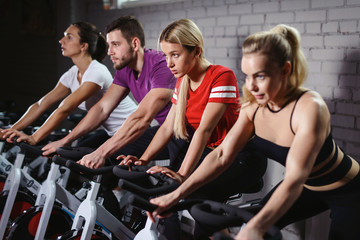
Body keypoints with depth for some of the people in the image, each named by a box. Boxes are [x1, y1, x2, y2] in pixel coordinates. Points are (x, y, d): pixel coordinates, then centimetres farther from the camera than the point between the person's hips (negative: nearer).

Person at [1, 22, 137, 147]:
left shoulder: (97, 72, -24)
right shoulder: (73, 74, 3)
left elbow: (65, 109, -29)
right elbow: (41, 105, 1)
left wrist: (34, 138, -31)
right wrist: (12, 131, -8)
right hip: (112, 134, 8)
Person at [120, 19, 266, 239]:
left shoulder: (222, 76, -19)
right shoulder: (182, 83, 6)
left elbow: (204, 130, -28)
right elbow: (167, 127, 1)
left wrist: (182, 174, -34)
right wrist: (144, 159, -14)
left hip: (240, 158, -7)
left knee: (202, 193, -31)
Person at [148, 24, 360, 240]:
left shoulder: (309, 107, -34)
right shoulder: (253, 107, -14)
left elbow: (294, 179, -43)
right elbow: (222, 155, -15)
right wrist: (177, 194, -24)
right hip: (306, 188, 6)